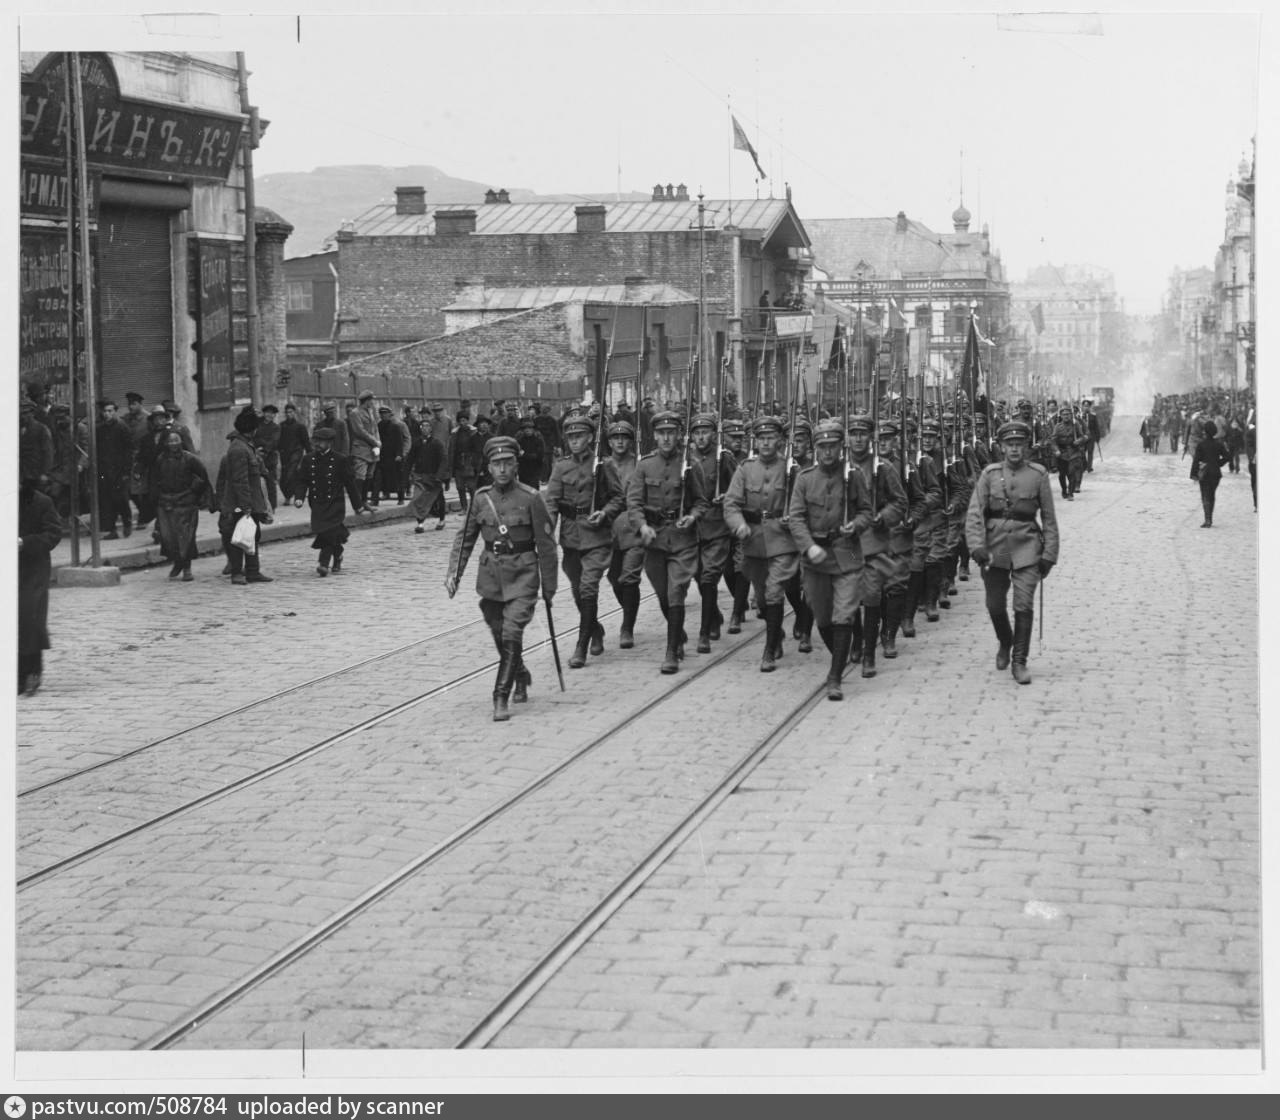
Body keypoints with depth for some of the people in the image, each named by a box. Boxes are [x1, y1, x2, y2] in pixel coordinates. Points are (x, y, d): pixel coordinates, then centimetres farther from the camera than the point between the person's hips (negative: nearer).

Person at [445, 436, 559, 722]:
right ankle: (521, 677, 41)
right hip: (491, 576, 4)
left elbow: (546, 545, -3)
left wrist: (549, 586, -1)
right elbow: (464, 538, 8)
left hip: (522, 576, -4)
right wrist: (453, 573, -4)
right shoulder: (481, 498, 2)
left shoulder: (530, 498, -8)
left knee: (511, 634, -15)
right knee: (500, 636, 14)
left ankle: (501, 698, -10)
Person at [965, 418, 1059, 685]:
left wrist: (1049, 554, 0)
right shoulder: (990, 474, 2)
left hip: (1026, 548, -1)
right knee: (995, 605, 10)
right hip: (995, 548, 1)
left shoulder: (1038, 475, 1)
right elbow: (974, 513, -4)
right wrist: (977, 545, -16)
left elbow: (1049, 519, 4)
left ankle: (1019, 661, 1)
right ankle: (1005, 643, 38)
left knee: (1024, 606, -9)